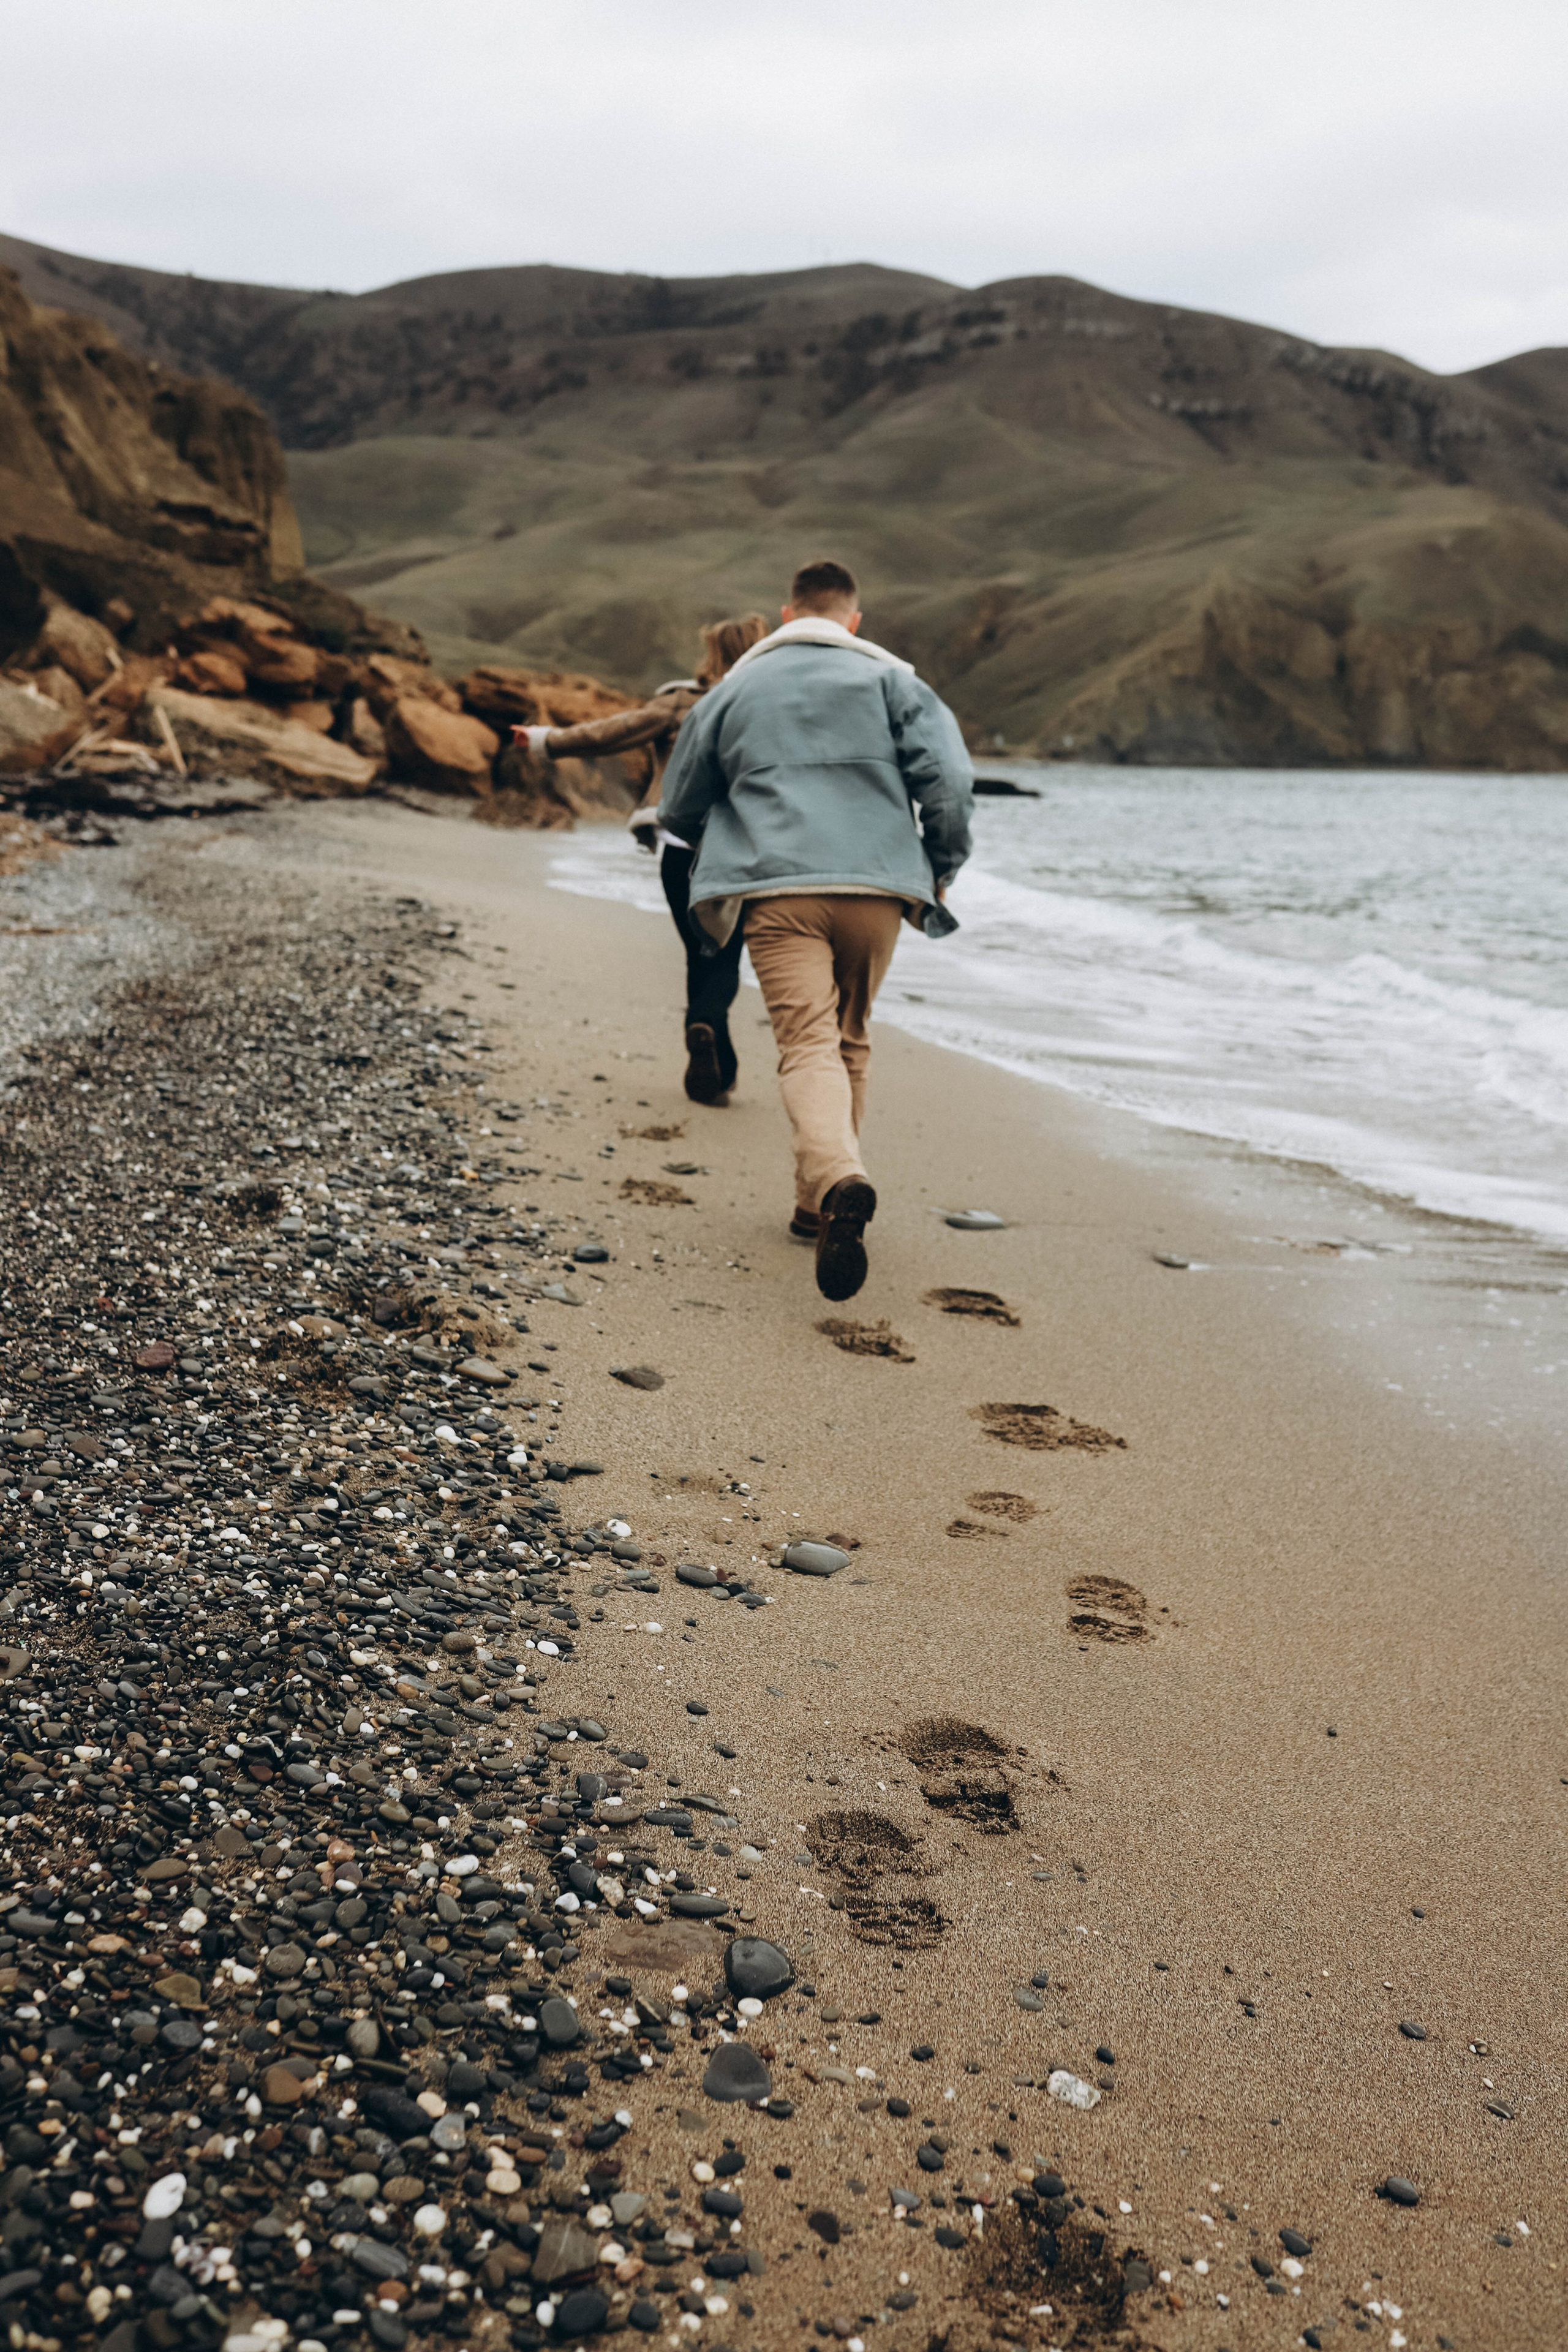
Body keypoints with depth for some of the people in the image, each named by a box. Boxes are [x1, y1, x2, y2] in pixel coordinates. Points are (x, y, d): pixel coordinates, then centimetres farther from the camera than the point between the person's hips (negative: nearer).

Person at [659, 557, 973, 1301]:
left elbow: (678, 808, 23)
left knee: (807, 1045, -12)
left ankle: (839, 1181, -40)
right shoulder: (888, 680, 12)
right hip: (877, 884, 1)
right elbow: (948, 777, -2)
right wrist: (942, 869, 11)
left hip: (775, 890, -1)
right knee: (848, 1039, 18)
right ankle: (818, 1203, 23)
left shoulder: (734, 690, 17)